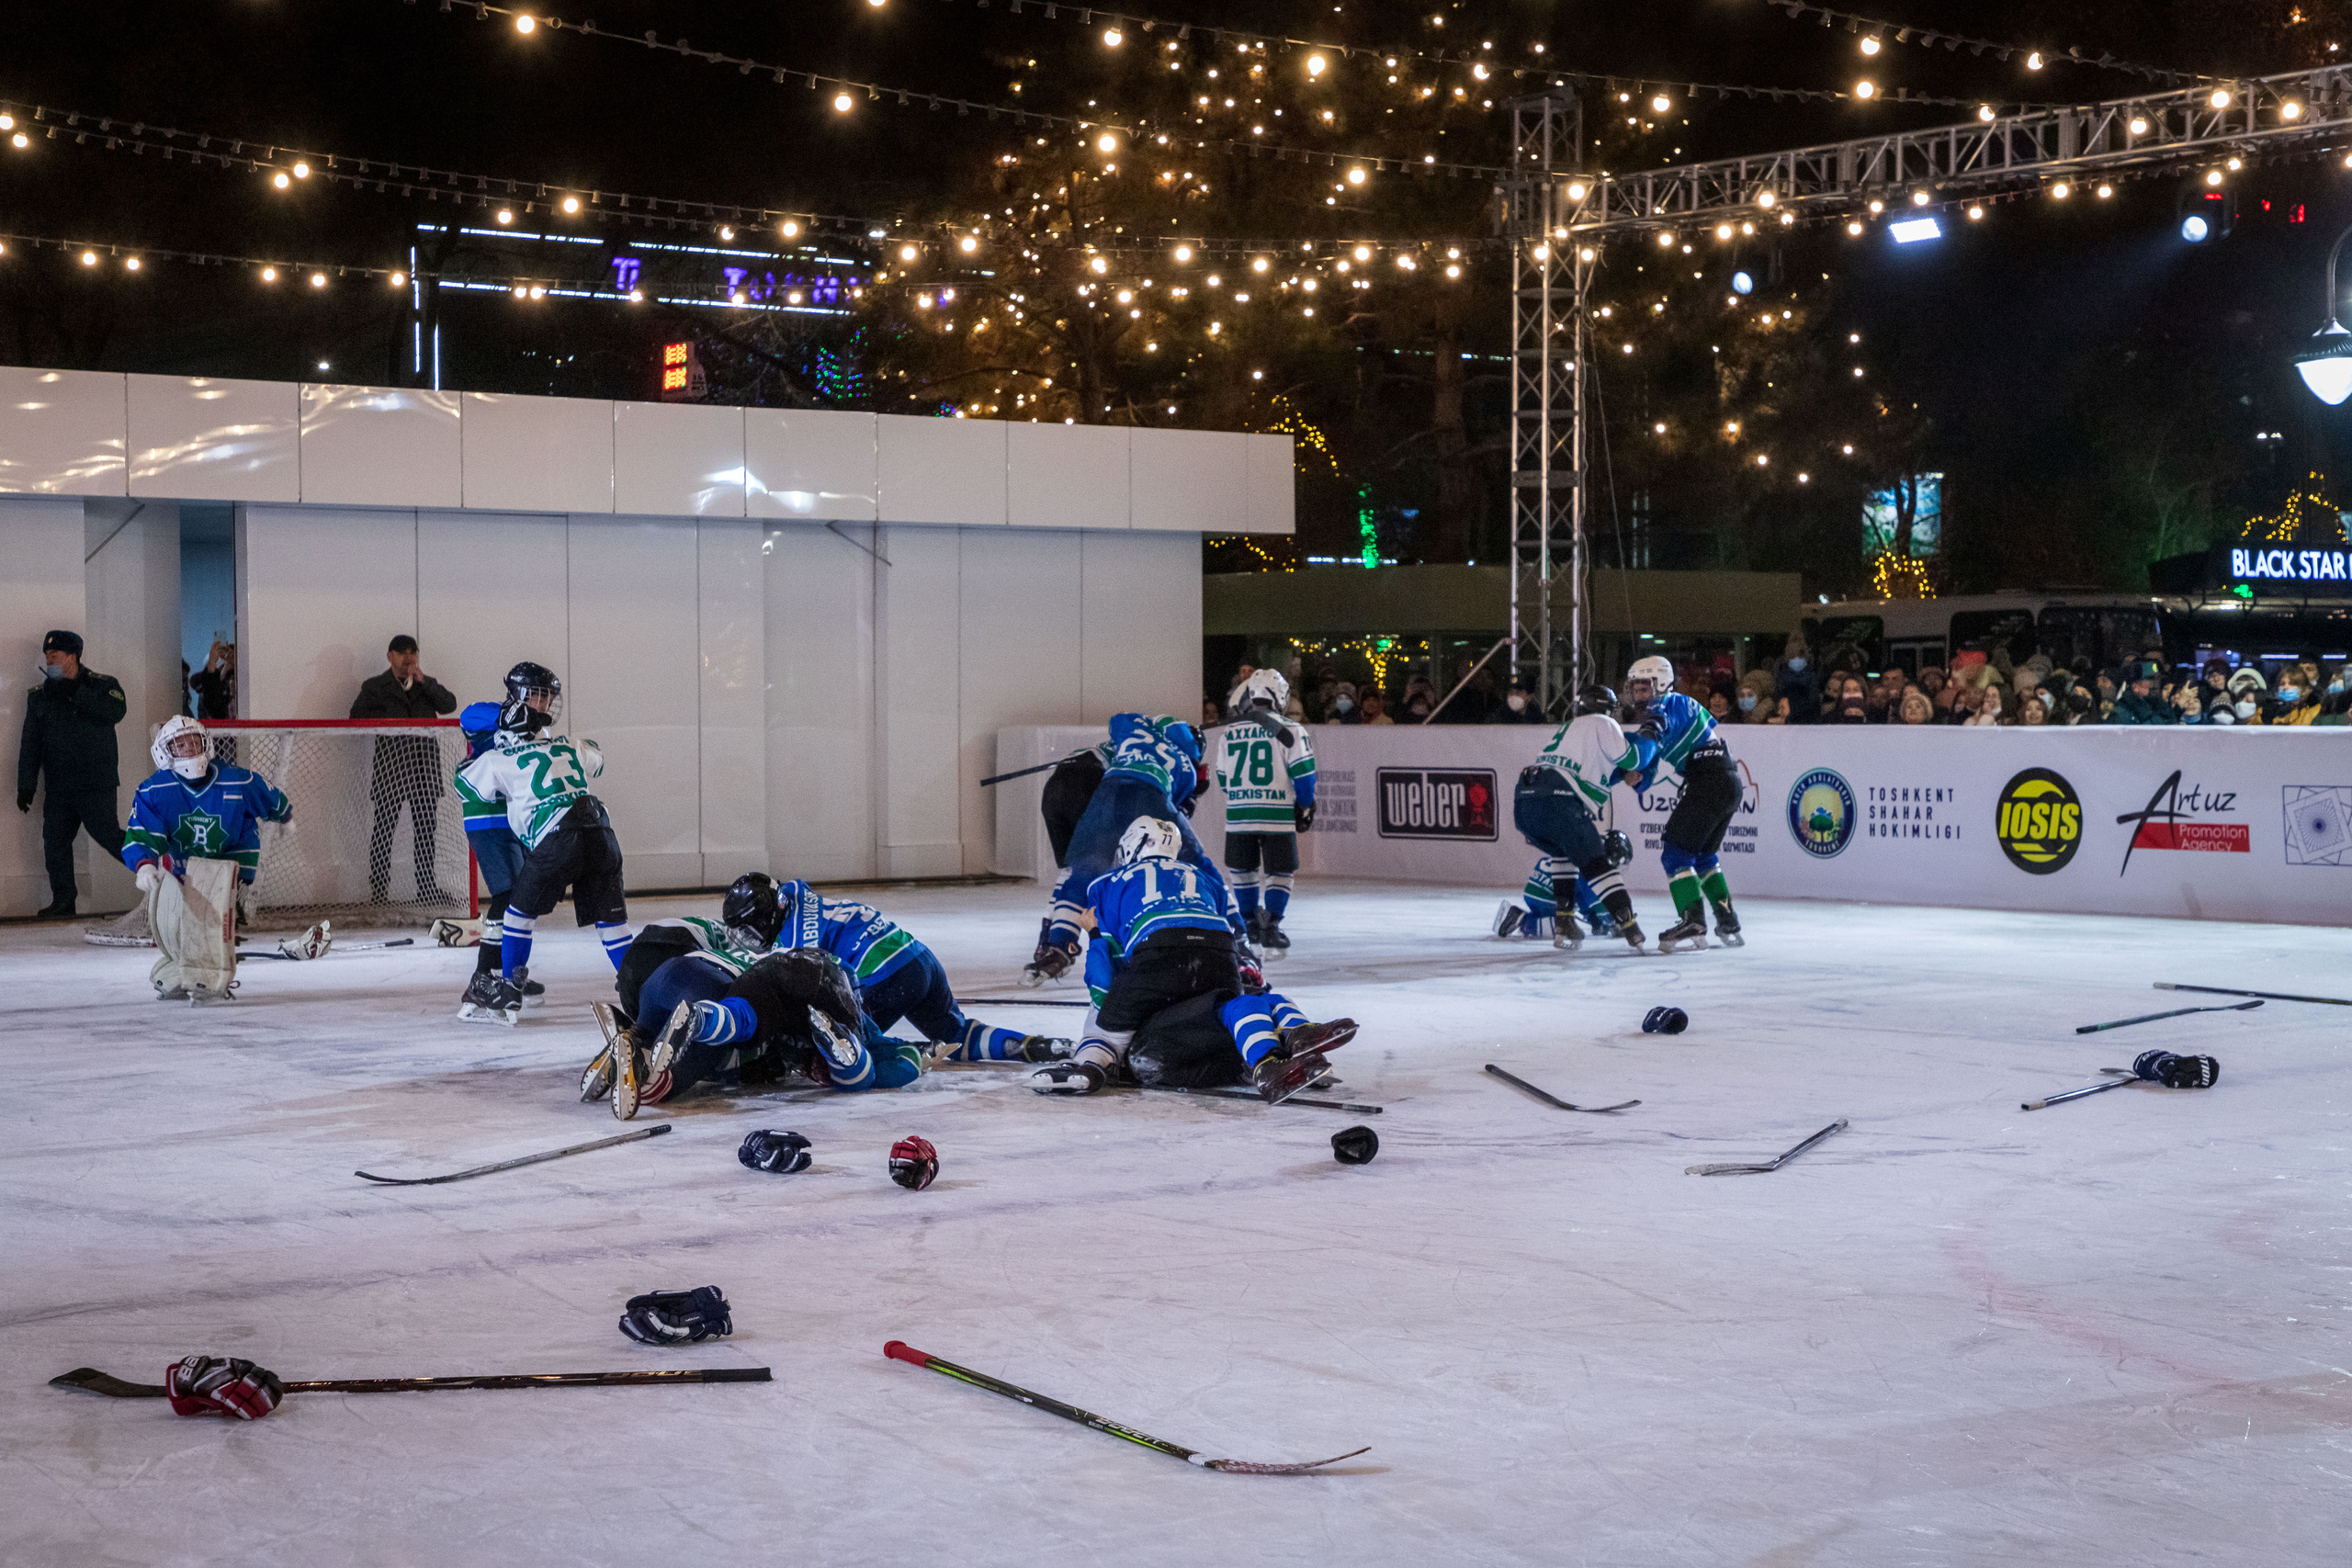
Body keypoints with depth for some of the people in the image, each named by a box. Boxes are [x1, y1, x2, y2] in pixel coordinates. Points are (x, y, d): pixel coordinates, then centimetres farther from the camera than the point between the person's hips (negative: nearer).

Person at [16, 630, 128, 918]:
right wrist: (25, 785, 7)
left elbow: (116, 711, -19)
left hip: (97, 783, -5)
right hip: (59, 784, 5)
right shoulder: (39, 695, 14)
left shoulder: (103, 685, 3)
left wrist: (75, 694, -19)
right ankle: (63, 901, 5)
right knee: (54, 840, -2)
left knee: (106, 834, -12)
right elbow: (31, 743, 13)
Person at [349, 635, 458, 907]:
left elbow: (449, 705, 0)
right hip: (390, 764, -3)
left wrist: (424, 682, -9)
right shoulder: (374, 686, 9)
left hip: (424, 766, 3)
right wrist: (387, 721, -11)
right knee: (384, 826, -4)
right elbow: (357, 716, 0)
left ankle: (426, 889, 9)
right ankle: (378, 889, -1)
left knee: (425, 827, 4)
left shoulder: (427, 685, 17)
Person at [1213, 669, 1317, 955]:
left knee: (1242, 870, 19)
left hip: (1239, 818, 3)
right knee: (1280, 873, 6)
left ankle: (1250, 924, 24)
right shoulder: (1290, 731, -4)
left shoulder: (1227, 735, 7)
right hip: (1278, 817, -3)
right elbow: (1303, 773, -6)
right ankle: (1271, 929, -3)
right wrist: (1305, 808, 9)